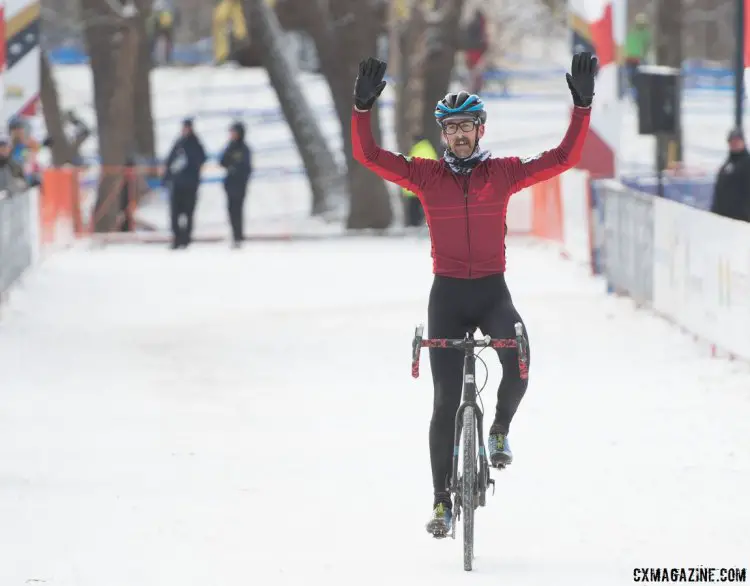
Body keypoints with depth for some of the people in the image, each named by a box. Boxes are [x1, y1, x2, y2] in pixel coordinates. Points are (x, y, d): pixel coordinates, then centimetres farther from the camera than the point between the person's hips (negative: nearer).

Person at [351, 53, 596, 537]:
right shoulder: (426, 175, 1)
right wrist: (363, 106, -19)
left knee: (517, 367, -28)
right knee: (446, 400, -1)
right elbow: (369, 155, -6)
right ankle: (443, 500, 9)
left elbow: (564, 158, -3)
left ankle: (500, 430, 4)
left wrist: (583, 104, -12)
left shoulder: (503, 172, 1)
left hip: (493, 291, 0)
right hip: (447, 293, 0)